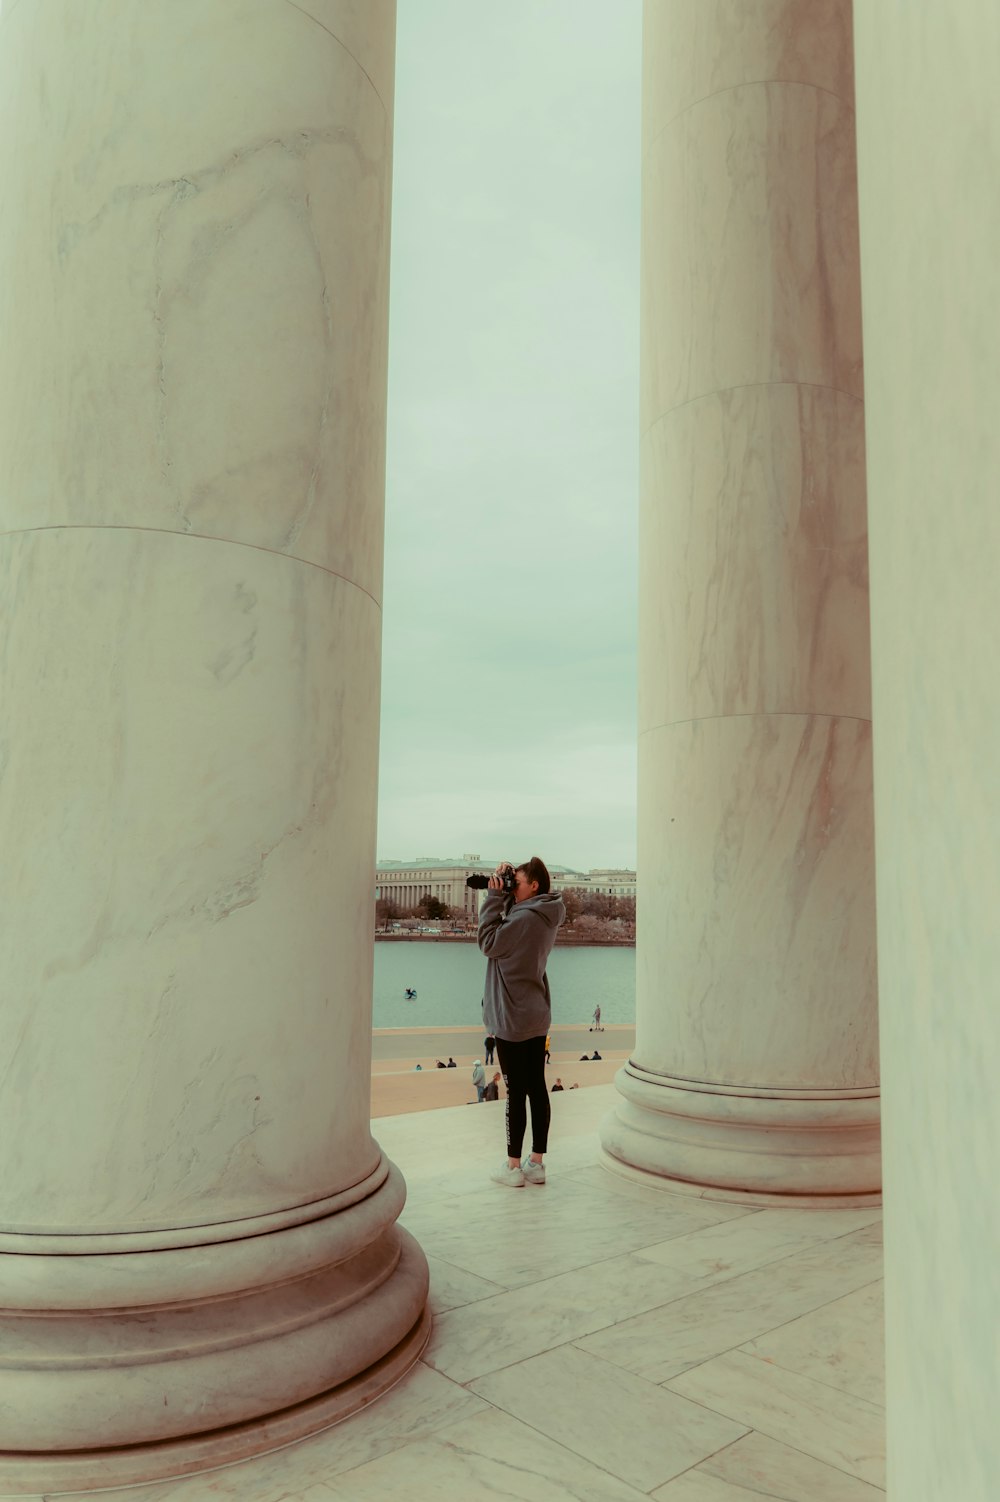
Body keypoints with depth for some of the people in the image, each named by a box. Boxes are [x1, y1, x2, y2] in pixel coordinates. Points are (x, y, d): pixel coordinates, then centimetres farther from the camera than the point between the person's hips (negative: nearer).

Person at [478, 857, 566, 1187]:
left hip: (512, 1020, -9)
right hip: (537, 1017, 9)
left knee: (516, 1092, 0)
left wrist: (494, 895, -12)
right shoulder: (545, 916, 8)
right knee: (537, 1088, 11)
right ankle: (536, 1163, 19)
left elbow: (490, 943, -14)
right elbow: (509, 932, 14)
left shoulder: (526, 918, -21)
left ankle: (513, 1167, 10)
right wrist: (501, 893, 2)